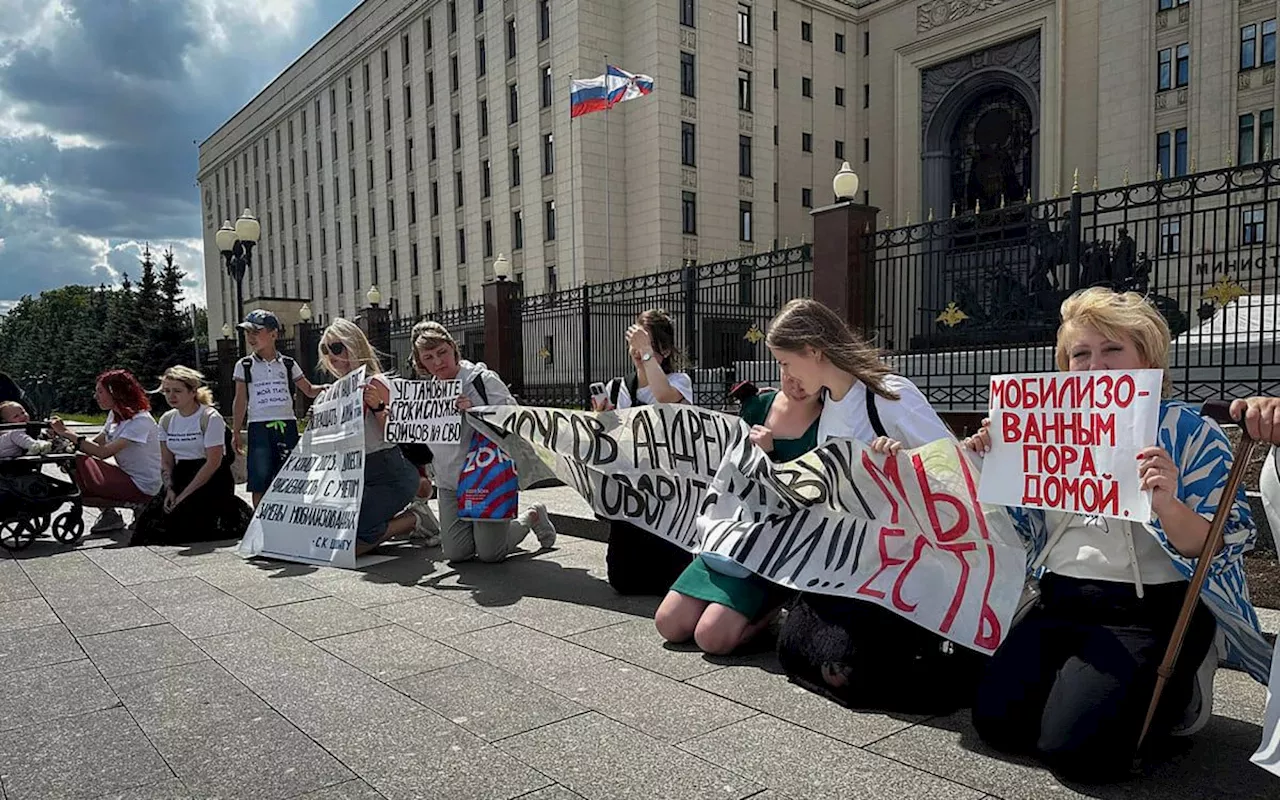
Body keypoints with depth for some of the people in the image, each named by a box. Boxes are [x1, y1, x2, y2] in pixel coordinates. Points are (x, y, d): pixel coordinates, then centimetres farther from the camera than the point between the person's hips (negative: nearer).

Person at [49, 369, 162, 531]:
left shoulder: (140, 421, -20)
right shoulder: (115, 415, 10)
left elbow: (103, 452, -25)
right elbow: (95, 443, 4)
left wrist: (68, 433, -20)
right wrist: (65, 433, -9)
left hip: (143, 487, -9)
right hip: (126, 476, 9)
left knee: (80, 462, -17)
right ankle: (109, 514, 5)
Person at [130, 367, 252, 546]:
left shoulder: (210, 418, -11)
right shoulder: (167, 420, 10)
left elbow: (213, 462, -16)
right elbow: (166, 462, 10)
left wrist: (184, 495, -17)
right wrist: (170, 490, -9)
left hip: (212, 480, -6)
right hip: (181, 477, 6)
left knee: (180, 517, -24)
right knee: (149, 518, -15)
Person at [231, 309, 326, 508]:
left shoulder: (288, 364, 8)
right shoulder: (244, 365, 5)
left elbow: (309, 391, 14)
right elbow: (240, 401, 4)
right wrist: (236, 432, -1)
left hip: (287, 426, 1)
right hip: (259, 428, -1)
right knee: (260, 485, -1)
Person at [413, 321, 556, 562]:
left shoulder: (483, 379, -8)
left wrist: (475, 411, -25)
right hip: (449, 483, 6)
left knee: (490, 554, -6)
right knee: (456, 553, -3)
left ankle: (532, 516, 23)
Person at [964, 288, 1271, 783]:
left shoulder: (1188, 432, -3)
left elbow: (1221, 548, -10)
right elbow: (1027, 528, 18)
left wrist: (1167, 505, -31)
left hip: (1151, 611, -4)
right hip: (1061, 601, 5)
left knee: (1075, 747, -19)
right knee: (995, 720, -11)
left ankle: (1174, 698, 10)